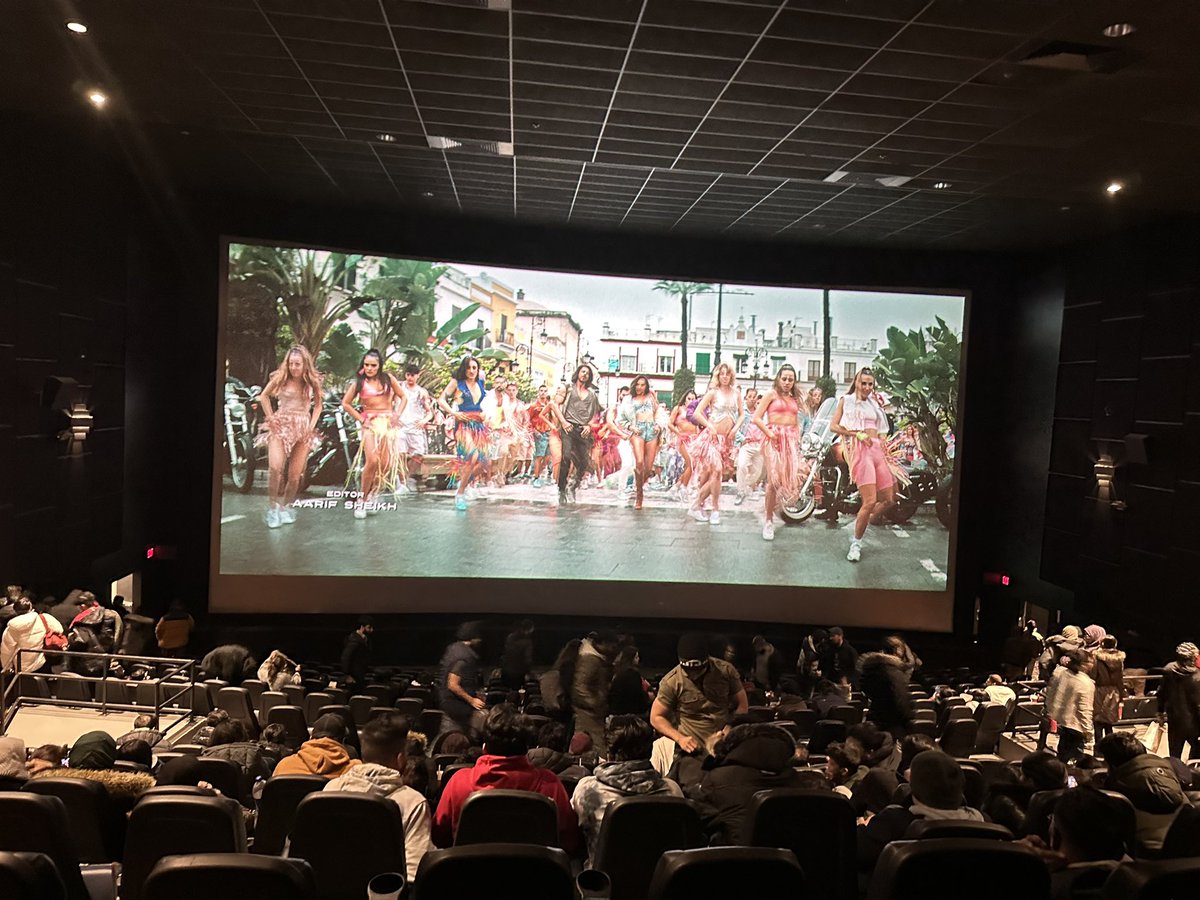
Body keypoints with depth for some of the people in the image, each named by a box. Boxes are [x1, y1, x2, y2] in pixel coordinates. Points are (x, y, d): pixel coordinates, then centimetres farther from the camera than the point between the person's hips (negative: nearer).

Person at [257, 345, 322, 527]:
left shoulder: (312, 381, 2)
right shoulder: (280, 377, -2)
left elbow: (318, 405, 11)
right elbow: (264, 396, 9)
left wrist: (312, 425, -1)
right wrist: (270, 417, 0)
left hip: (303, 428, 2)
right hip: (281, 425, -2)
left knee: (295, 474, -1)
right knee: (275, 467, -21)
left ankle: (287, 508, 20)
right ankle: (272, 508, -6)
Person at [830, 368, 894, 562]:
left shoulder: (874, 403, 24)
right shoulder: (846, 400, 8)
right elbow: (833, 426, -1)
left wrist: (882, 442, 8)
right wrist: (857, 433, -12)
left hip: (877, 449, 7)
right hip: (859, 450, -7)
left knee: (889, 499, 3)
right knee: (870, 501, -16)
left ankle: (860, 525, 23)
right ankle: (856, 542, -1)